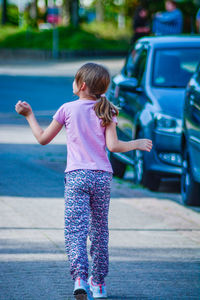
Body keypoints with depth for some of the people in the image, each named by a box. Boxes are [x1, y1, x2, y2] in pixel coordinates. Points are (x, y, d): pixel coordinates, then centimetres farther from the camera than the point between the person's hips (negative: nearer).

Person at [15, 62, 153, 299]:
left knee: (75, 230, -8)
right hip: (102, 177, 2)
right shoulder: (106, 112, 3)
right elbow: (113, 146, -7)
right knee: (99, 230, 14)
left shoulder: (68, 109, 0)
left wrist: (29, 115, 20)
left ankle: (80, 278, -27)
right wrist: (136, 144, 10)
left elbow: (43, 138, 7)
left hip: (76, 176, -2)